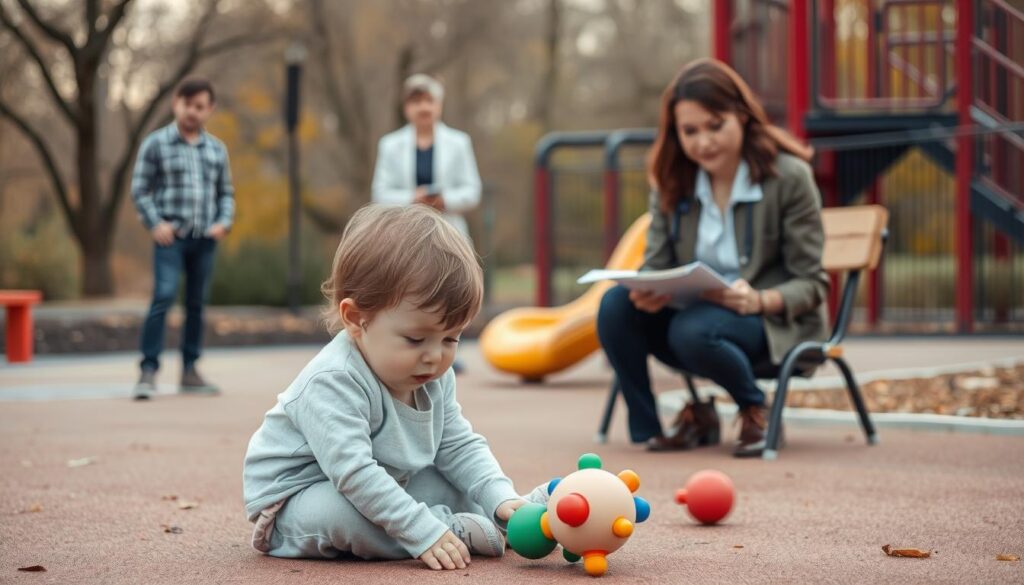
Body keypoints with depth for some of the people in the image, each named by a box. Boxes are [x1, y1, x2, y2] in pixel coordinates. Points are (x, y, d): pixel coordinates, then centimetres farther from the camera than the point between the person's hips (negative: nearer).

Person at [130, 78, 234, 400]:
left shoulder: (217, 149, 11)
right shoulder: (156, 144, 0)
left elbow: (226, 192, 17)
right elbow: (140, 189, 0)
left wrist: (224, 222, 0)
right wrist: (155, 223, -13)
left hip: (205, 239, 4)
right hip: (171, 236, -4)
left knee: (197, 303, 9)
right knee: (164, 297, -16)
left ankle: (189, 371, 18)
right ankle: (148, 371, -14)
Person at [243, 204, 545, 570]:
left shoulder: (435, 380, -3)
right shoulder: (334, 382, -32)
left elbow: (460, 447, 5)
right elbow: (353, 473, -38)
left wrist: (502, 499, -12)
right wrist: (423, 532, -41)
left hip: (380, 492, 9)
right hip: (300, 499, -8)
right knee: (332, 512, -38)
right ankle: (458, 529, -29)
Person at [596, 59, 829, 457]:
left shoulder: (788, 177, -10)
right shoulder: (672, 181, 4)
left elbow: (811, 283, -9)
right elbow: (655, 264, 3)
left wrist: (759, 301, -30)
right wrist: (647, 291, -23)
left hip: (775, 321, -5)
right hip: (692, 311, 5)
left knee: (693, 330, -36)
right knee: (615, 304, -24)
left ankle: (755, 409, -5)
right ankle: (649, 425, -4)